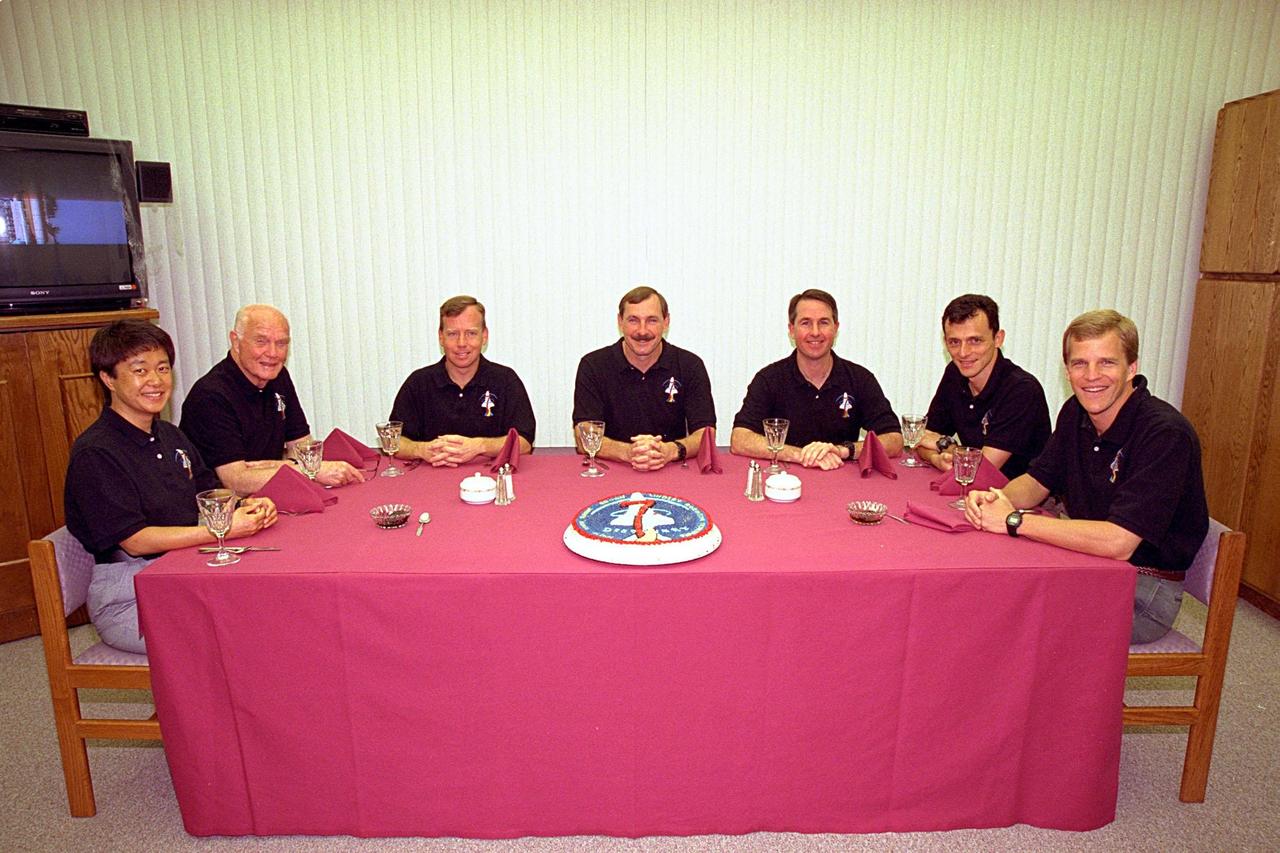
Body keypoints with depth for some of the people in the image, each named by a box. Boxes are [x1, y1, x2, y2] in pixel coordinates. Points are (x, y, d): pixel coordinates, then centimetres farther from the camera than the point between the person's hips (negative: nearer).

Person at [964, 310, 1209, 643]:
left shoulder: (1166, 434, -23)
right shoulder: (1076, 413, 1)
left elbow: (1117, 542, -32)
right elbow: (1039, 480, 11)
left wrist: (1013, 520, -27)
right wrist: (997, 500, -13)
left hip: (1145, 590, -7)